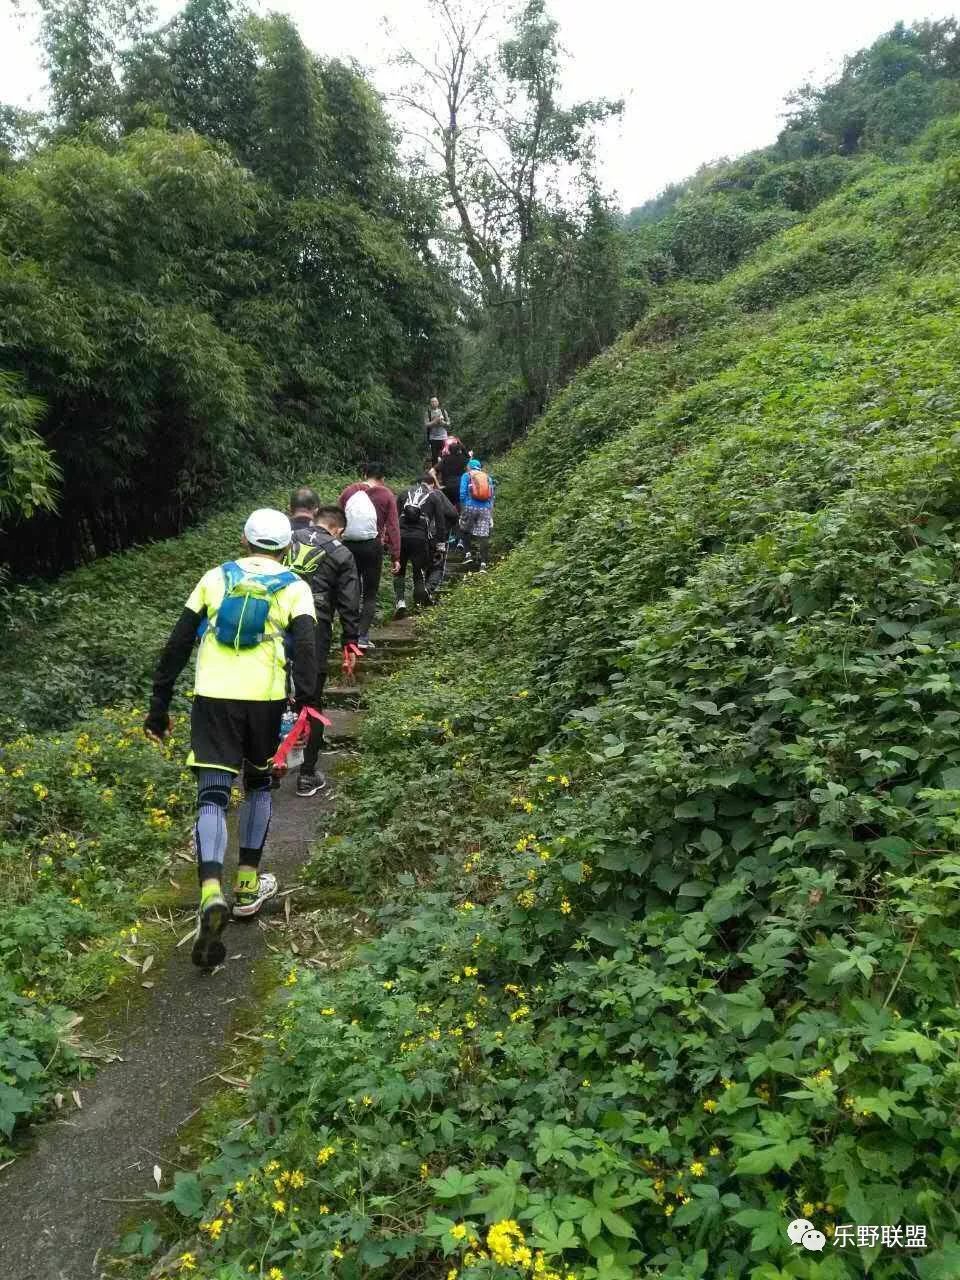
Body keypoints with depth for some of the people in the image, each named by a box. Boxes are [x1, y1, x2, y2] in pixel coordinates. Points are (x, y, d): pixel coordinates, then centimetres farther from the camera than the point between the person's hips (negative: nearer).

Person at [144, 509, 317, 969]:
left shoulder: (216, 577, 13)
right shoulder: (294, 587, 8)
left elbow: (177, 643, 10)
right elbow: (306, 649, -9)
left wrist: (159, 703, 15)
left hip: (213, 696, 0)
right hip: (265, 699, 0)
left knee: (212, 795, 0)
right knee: (258, 783, 22)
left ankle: (212, 893, -22)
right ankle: (248, 885, 26)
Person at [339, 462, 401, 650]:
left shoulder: (348, 491, 7)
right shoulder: (386, 495, 0)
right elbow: (392, 527, -5)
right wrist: (395, 557, -4)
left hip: (348, 545, 2)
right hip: (372, 546, -2)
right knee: (370, 594, 7)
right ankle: (363, 637, 2)